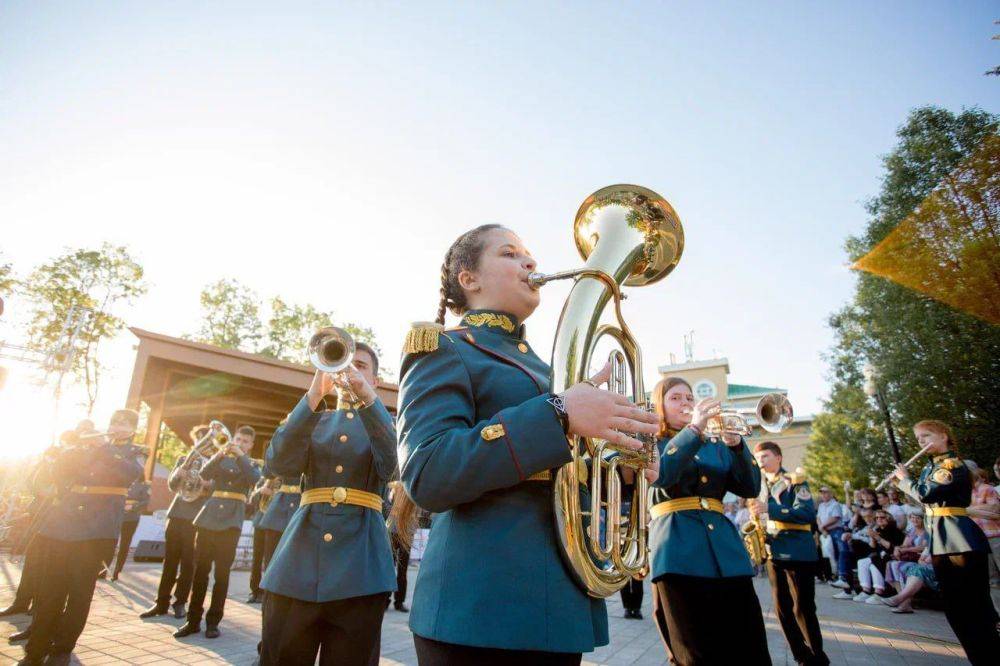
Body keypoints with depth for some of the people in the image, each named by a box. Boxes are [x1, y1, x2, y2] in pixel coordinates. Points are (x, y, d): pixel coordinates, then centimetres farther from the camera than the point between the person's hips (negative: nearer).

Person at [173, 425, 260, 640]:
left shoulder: (251, 465, 10)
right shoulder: (220, 459, 16)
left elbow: (254, 479, -12)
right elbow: (204, 474, -3)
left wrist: (241, 456, -16)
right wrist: (219, 455, -16)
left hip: (231, 521, -2)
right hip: (209, 517, 2)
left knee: (222, 572, -1)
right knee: (200, 569, 3)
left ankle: (213, 621, 8)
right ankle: (193, 620, 12)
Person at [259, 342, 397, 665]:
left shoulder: (383, 422, 11)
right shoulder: (313, 418, 16)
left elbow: (389, 466, -12)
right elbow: (280, 464, -5)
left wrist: (367, 395, -21)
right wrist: (314, 394, -14)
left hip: (359, 556, -1)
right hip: (303, 548, 2)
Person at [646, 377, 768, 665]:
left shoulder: (715, 445, 21)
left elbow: (750, 488, 7)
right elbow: (659, 475, -15)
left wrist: (736, 443, -9)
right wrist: (694, 429, -20)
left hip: (727, 553, 4)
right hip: (678, 554, -4)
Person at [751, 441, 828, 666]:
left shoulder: (795, 480, -4)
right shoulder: (761, 487, 15)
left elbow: (808, 514, -17)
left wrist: (768, 509, -25)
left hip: (799, 553, -6)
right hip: (774, 554, 6)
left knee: (803, 608, -1)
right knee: (782, 609, 8)